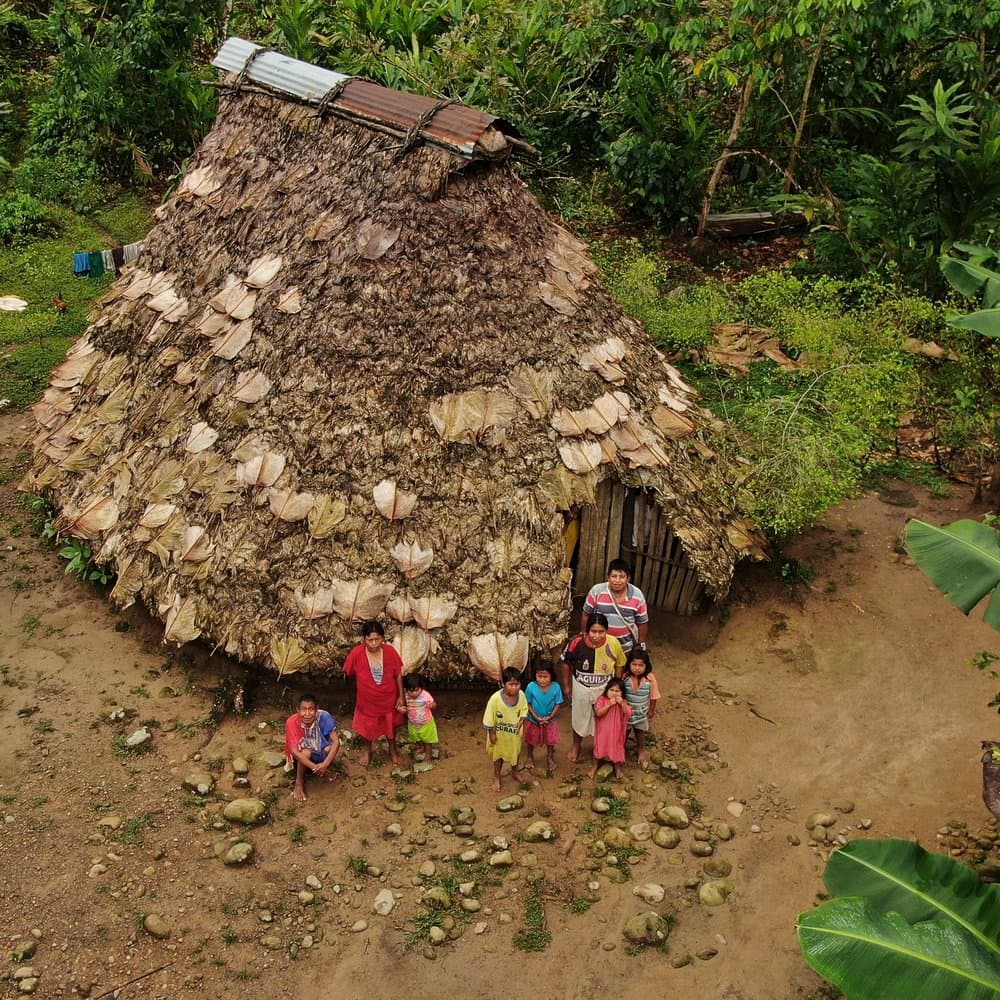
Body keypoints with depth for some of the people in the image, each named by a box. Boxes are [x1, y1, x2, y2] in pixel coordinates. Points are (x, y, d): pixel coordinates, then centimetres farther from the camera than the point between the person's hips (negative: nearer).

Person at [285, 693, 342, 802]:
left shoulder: (324, 716, -26)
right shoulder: (292, 722, -29)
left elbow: (336, 742, -27)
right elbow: (294, 751, -31)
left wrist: (325, 765, -39)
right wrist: (315, 767, -37)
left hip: (320, 752, 1)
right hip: (302, 757, -1)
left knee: (330, 748, -29)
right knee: (305, 752, -34)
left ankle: (324, 770, 2)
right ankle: (299, 783, -9)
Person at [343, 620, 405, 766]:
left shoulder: (390, 651, -23)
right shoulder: (356, 654, -28)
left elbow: (398, 674, -9)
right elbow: (348, 672, -7)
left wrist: (401, 696, -5)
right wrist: (363, 683, 3)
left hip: (389, 699, 1)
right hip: (367, 701, -1)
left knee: (390, 726, 25)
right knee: (366, 727, 24)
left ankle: (392, 749, 53)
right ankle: (367, 750, 54)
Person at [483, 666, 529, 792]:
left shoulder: (521, 695, -22)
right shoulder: (495, 698, -34)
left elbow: (524, 709, -1)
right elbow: (489, 718, -22)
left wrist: (521, 722, -13)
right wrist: (492, 733, -14)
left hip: (515, 732, 3)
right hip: (500, 733, -3)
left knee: (515, 752, 27)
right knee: (498, 755, 20)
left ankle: (515, 772, 54)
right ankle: (496, 778, 43)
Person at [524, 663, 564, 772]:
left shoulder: (556, 687, -24)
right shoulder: (531, 687, -26)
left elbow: (557, 704, -12)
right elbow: (528, 704, -15)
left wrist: (550, 717, -21)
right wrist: (536, 717, -20)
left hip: (550, 721, 0)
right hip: (533, 720, 0)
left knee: (550, 741, 21)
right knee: (531, 741, 23)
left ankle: (550, 758, 47)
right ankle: (530, 757, 49)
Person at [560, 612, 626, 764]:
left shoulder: (614, 644, -26)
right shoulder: (577, 642, -29)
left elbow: (619, 665, -5)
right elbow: (566, 664, -10)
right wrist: (566, 686, 0)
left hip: (604, 690, 0)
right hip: (581, 689, 0)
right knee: (579, 717, 25)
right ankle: (576, 745, 53)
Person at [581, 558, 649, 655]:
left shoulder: (637, 595, -18)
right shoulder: (596, 591, -20)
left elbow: (642, 623, -5)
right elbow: (586, 614, -5)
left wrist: (641, 645, 0)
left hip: (626, 647, 0)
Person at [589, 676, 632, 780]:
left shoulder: (623, 702, -10)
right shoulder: (602, 700, -15)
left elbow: (628, 715, -20)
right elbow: (598, 713, -25)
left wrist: (622, 704, -31)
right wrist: (609, 704, -33)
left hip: (616, 731, 1)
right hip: (603, 730, -1)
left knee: (617, 748, 14)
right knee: (599, 747, 14)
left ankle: (617, 768, 37)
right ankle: (595, 767, 35)